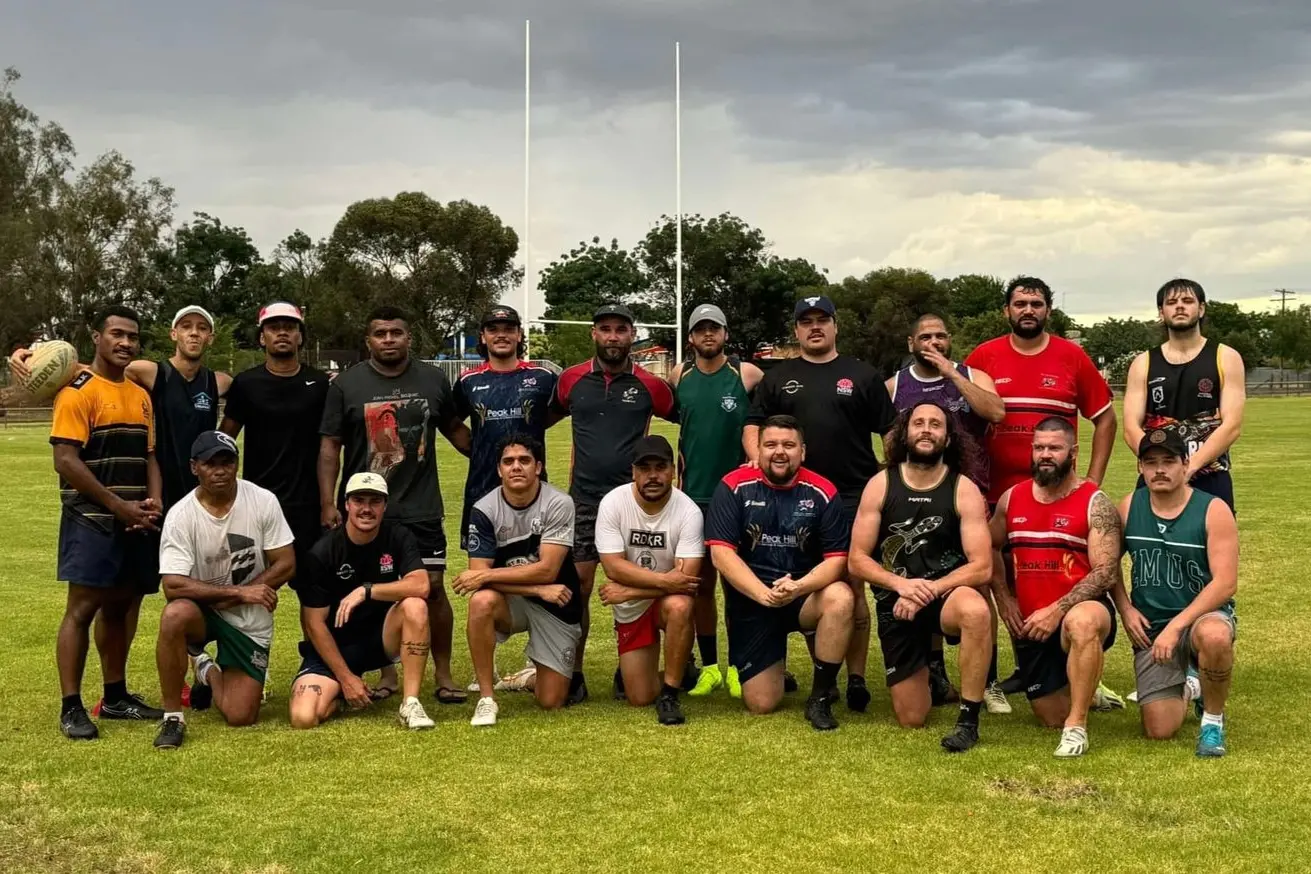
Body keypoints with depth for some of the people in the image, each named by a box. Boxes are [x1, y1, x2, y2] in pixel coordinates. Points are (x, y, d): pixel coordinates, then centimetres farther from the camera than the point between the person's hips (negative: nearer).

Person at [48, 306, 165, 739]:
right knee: (82, 608, -8)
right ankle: (71, 708, -4)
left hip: (136, 522, 7)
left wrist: (154, 501, 0)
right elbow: (66, 461, -15)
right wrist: (118, 505, -16)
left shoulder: (140, 396, 15)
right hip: (91, 520, -7)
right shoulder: (79, 391, -8)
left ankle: (115, 696, 21)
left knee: (120, 608, 13)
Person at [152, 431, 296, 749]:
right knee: (175, 614, -38)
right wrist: (239, 591, -27)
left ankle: (210, 673, 29)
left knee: (240, 717, -8)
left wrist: (234, 599, -17)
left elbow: (286, 564, -9)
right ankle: (173, 718, -19)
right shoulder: (180, 516, -16)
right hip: (203, 613, -1)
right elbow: (174, 585, -22)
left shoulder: (263, 501, -11)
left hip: (250, 620, 1)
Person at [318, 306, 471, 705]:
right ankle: (387, 674, 17)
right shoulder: (346, 384, 1)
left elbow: (455, 429, 18)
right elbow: (330, 446, 0)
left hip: (421, 508, 1)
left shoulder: (433, 380, 6)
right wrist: (328, 503, -7)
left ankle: (444, 675, 9)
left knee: (432, 587, -1)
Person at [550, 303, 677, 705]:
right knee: (577, 585, -2)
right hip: (583, 499, 1)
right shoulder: (571, 380, 4)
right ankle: (573, 674, 7)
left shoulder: (650, 385, -1)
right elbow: (546, 417, 19)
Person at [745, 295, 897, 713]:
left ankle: (856, 677, 1)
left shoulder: (862, 376, 9)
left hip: (854, 496, -2)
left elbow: (891, 431, 8)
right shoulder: (777, 378, 14)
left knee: (852, 587, -5)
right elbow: (752, 427, 11)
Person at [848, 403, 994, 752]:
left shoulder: (964, 490, -7)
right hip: (896, 602, 2)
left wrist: (929, 590, -24)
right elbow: (857, 560, -5)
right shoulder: (880, 485, -4)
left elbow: (982, 567, -13)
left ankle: (969, 720, -24)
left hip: (948, 592, -1)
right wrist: (900, 583, -22)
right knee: (911, 719, 2)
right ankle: (929, 667, 38)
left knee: (976, 610, -40)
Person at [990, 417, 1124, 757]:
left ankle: (1077, 727, -30)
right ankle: (1085, 688, 44)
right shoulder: (1011, 499, 6)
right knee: (1052, 717, 8)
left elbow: (1106, 573, -17)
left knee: (1084, 621, -43)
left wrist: (1056, 611, -25)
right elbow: (991, 548, 21)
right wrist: (1004, 599, 7)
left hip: (1080, 612, -5)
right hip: (1028, 625, 5)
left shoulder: (1096, 504, -10)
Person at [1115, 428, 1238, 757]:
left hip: (1203, 616, -3)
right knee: (1160, 730, -7)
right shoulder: (1128, 508, 1)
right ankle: (1183, 687, 31)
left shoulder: (1213, 510, -10)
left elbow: (1225, 582, -17)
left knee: (1214, 637, -42)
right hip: (1149, 629, 3)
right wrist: (1126, 609, -2)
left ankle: (1213, 719, -12)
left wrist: (1176, 626, -24)